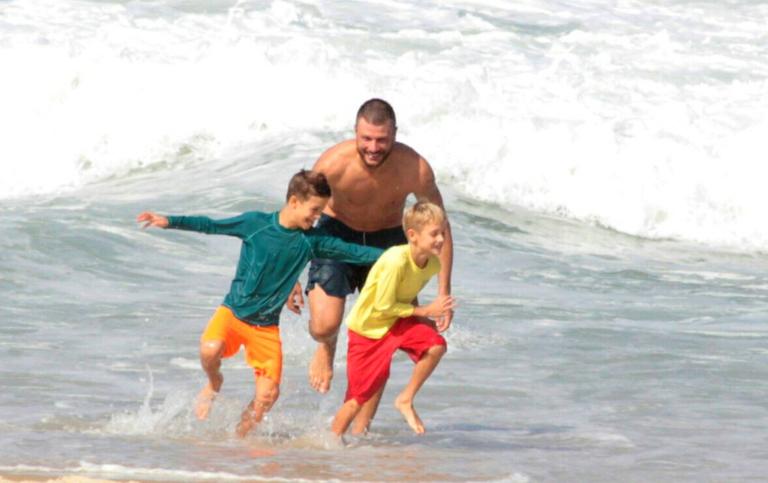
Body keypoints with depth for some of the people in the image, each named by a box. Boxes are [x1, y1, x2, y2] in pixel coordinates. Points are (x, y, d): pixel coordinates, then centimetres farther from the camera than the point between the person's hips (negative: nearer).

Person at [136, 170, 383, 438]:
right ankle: (214, 383, 3)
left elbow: (351, 252, 4)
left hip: (266, 326, 3)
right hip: (233, 312, -3)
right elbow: (212, 226, -3)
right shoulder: (256, 223, -8)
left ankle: (238, 438, 17)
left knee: (268, 394, -6)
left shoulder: (311, 240, 0)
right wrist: (169, 222, -8)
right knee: (210, 349, -32)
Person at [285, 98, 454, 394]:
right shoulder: (334, 163, -29)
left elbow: (439, 227, -12)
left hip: (388, 239, 2)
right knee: (324, 326, -17)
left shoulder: (415, 169, -26)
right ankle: (326, 348, 23)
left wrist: (444, 292, -13)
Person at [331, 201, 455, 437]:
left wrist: (424, 321, -6)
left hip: (398, 320, 6)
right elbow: (383, 306, -26)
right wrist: (425, 311, -22)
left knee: (436, 345, -21)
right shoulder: (396, 261, -32)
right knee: (361, 398, -3)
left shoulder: (433, 263, -9)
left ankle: (406, 400, -3)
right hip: (367, 326, -6)